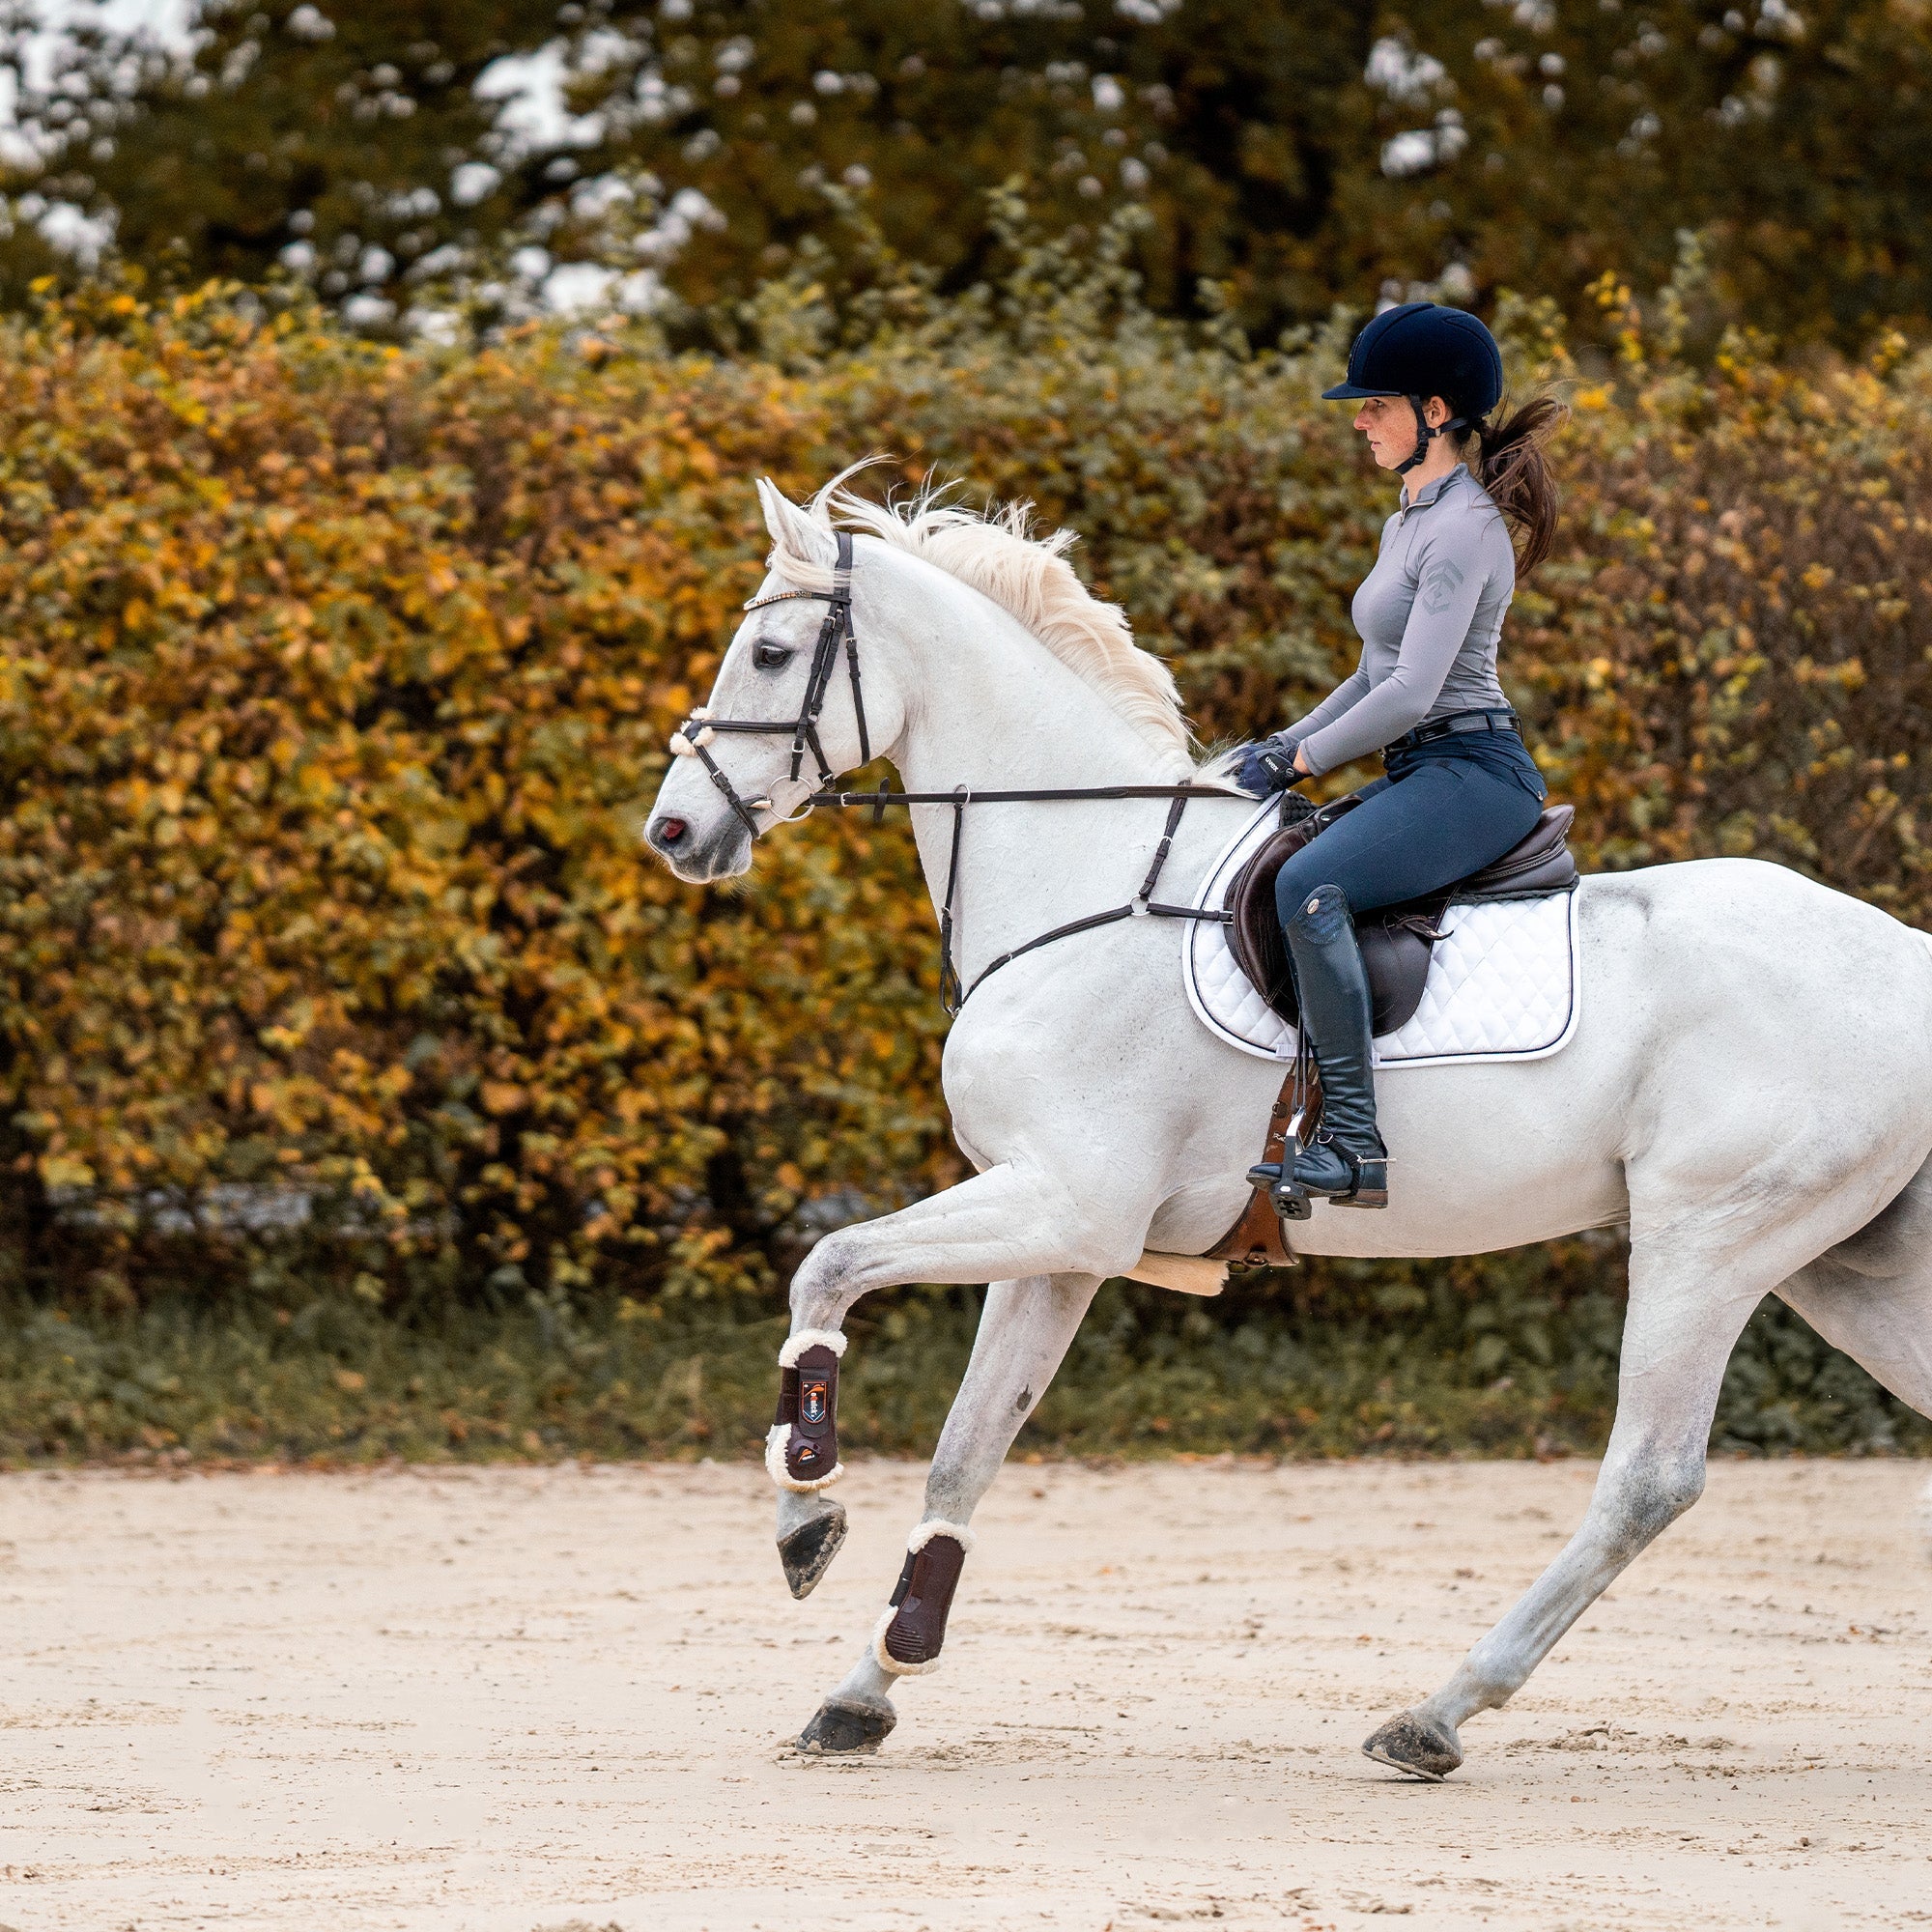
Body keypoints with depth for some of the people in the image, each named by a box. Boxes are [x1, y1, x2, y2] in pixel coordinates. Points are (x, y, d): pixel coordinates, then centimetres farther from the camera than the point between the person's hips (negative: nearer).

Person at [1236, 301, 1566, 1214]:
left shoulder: (1463, 530, -14)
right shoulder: (1410, 522, 18)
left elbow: (1412, 693, -20)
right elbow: (1379, 676, 26)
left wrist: (1300, 762, -12)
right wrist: (1281, 746, 14)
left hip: (1473, 771, -11)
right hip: (1422, 774, 11)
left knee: (1310, 886, -33)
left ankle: (1354, 1143, -37)